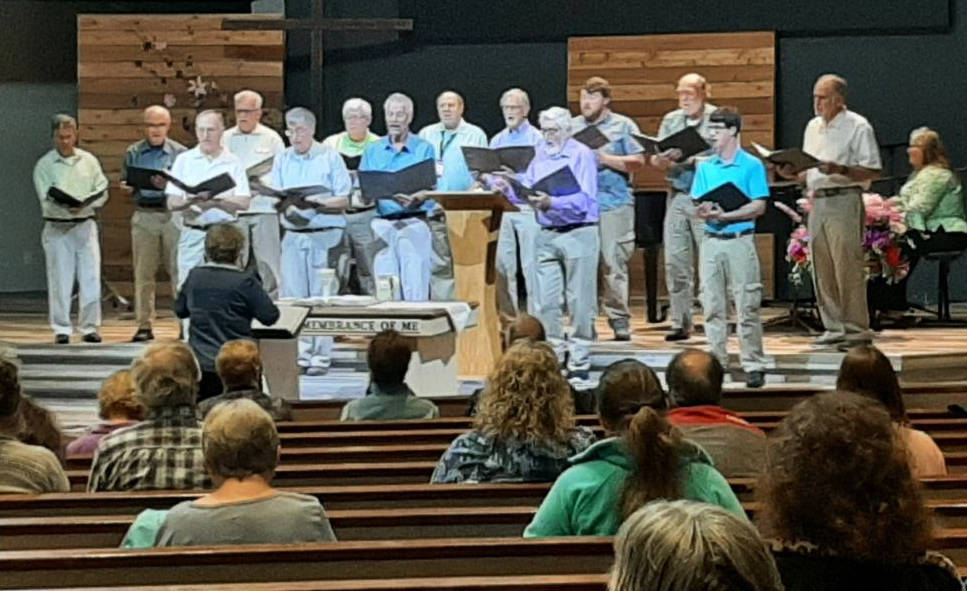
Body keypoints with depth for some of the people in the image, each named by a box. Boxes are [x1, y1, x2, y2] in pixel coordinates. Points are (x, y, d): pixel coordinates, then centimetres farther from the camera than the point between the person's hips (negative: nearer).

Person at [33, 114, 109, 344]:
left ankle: (90, 327, 7)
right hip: (57, 228, -2)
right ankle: (61, 329, 7)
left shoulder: (89, 161, 9)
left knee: (91, 278, -1)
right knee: (60, 280, 0)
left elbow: (102, 191, 5)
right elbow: (46, 200, -8)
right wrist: (66, 207, -27)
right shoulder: (44, 165, 1)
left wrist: (84, 204, -14)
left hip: (86, 225, 2)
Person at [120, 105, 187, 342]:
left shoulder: (179, 153, 5)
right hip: (144, 215, 1)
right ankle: (144, 325, 6)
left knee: (178, 269, -3)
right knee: (143, 273, 1)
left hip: (173, 214, -1)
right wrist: (128, 187, -12)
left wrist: (168, 185, -16)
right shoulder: (133, 153, 11)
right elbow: (125, 183, 10)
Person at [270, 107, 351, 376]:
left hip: (325, 233, -4)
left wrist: (317, 203, -16)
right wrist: (287, 209, -13)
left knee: (321, 296, -3)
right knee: (293, 296, 1)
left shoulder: (330, 158, 3)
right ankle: (299, 353, 7)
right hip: (293, 234, 4)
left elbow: (343, 200, -1)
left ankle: (321, 355, 1)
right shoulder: (281, 160, 13)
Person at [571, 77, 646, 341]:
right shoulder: (572, 127, 17)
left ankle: (619, 321, 1)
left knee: (614, 264, -5)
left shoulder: (623, 126, 6)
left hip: (614, 203, -3)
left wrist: (605, 159, -11)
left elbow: (637, 162, -1)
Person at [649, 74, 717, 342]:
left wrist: (691, 159, -19)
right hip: (677, 196, 5)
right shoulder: (670, 120, 16)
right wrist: (662, 160, -11)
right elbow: (655, 158, 12)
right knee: (675, 261, 3)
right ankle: (680, 323, 10)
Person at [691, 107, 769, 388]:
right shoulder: (705, 167, 13)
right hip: (711, 241, 5)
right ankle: (716, 363, 12)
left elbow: (759, 206, -8)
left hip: (740, 241, -4)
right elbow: (697, 207, 10)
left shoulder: (752, 165, -1)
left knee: (747, 307, -4)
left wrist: (725, 215, -16)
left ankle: (753, 365, 0)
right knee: (712, 307, 5)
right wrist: (703, 212, -13)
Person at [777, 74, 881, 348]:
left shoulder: (857, 126, -4)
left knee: (848, 267, -10)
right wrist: (792, 174, 4)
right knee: (822, 270, 7)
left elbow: (873, 170, -9)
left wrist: (840, 170, -21)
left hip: (844, 200, -7)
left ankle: (857, 328, -6)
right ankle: (834, 327, 13)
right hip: (817, 202, 7)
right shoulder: (813, 127, 19)